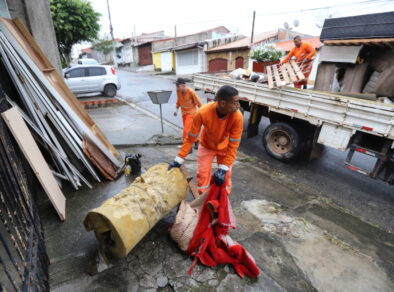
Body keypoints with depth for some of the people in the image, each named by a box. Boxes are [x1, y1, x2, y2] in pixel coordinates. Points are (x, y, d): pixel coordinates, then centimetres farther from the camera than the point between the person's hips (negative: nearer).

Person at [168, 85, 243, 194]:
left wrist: (223, 169, -32)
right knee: (202, 176, 2)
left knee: (225, 177, 6)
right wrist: (179, 160, -19)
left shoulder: (237, 117, -33)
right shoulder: (202, 113, -35)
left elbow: (233, 146, -26)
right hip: (206, 146, 0)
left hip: (224, 148, 1)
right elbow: (190, 138, -22)